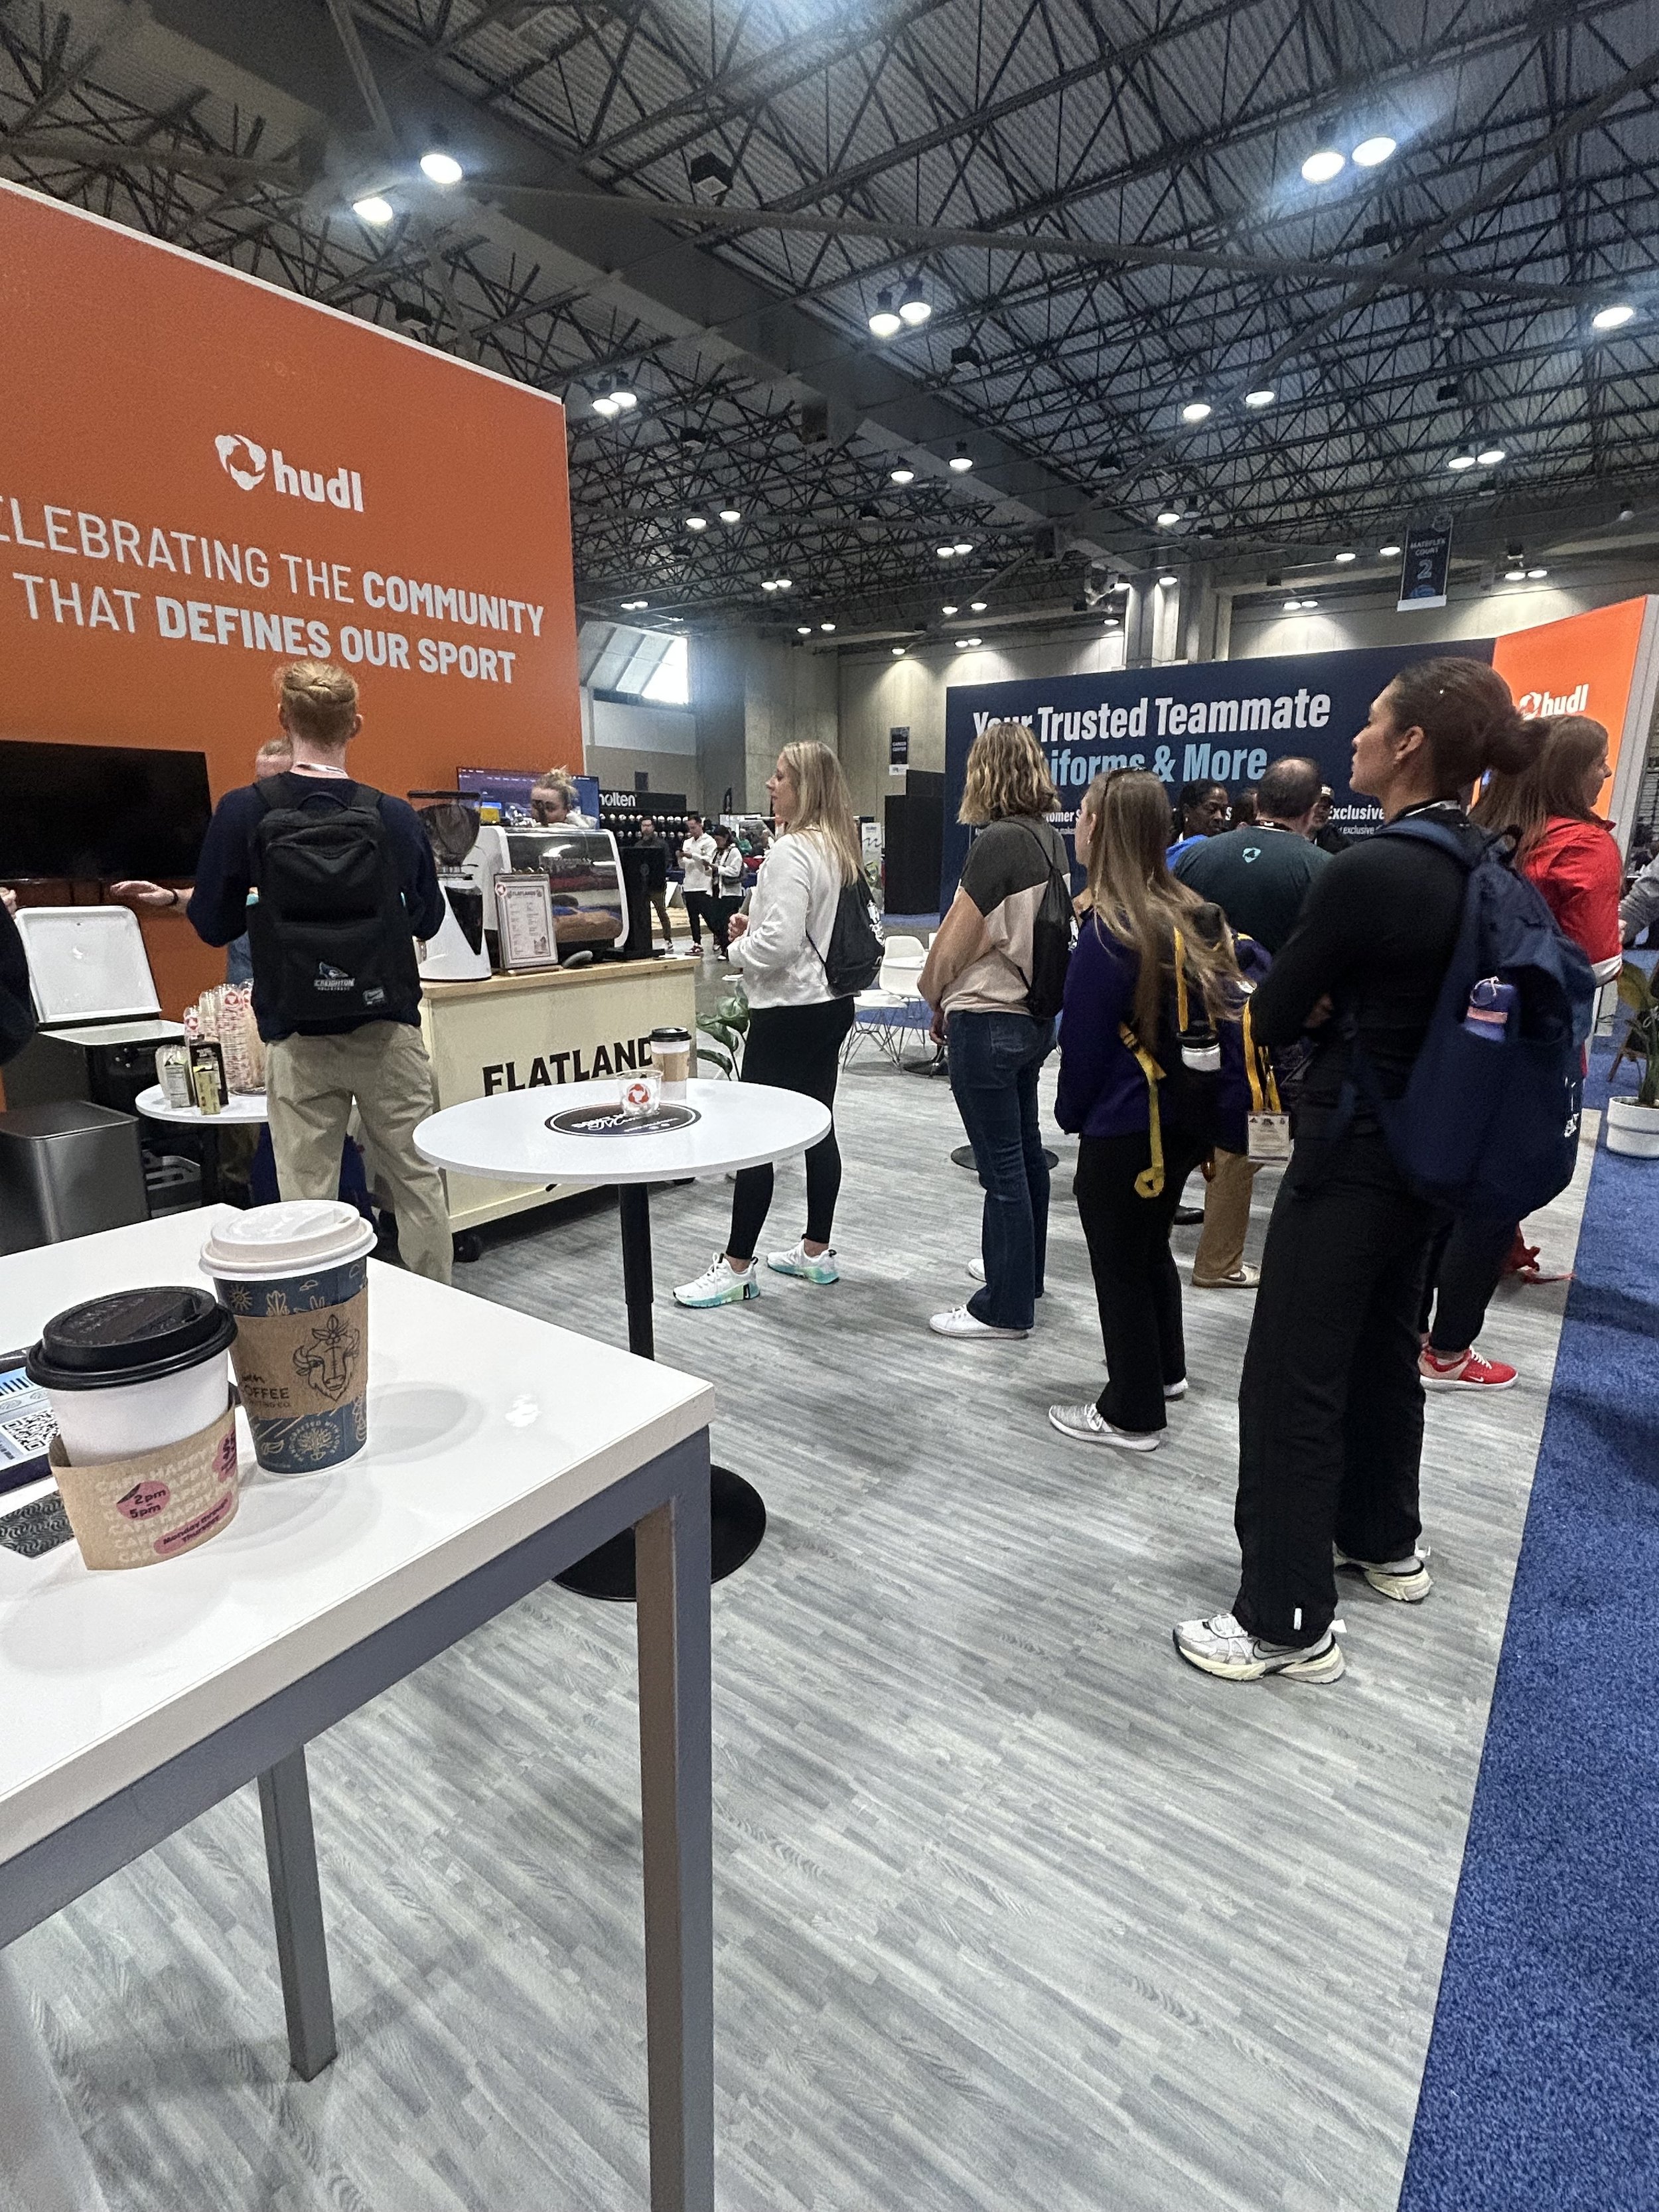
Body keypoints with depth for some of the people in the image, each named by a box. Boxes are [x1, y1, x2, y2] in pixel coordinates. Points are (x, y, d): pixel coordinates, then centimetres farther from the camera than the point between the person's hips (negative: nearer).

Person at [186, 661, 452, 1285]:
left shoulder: (242, 813, -7)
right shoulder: (396, 817, -4)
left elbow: (212, 925, 1)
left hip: (298, 1040, -1)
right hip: (388, 1031, 1)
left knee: (307, 1198, 6)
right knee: (417, 1182, 12)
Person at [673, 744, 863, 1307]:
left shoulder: (792, 852, -17)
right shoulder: (837, 847, 13)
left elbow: (779, 942, -24)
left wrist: (738, 948, -5)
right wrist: (756, 925, 12)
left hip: (788, 1012, -10)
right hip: (829, 1003, 10)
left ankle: (737, 1266, 6)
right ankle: (817, 1250, 24)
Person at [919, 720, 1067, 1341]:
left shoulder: (997, 841, -18)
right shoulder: (1051, 839, 8)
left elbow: (958, 937, -14)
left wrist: (936, 999, 5)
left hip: (987, 1020, -9)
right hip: (1035, 1012, 9)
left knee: (1002, 1165, -2)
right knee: (1024, 1150, 19)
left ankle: (1005, 1308, 8)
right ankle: (1024, 1276, 35)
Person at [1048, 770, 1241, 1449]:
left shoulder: (1110, 931, -19)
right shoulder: (1194, 915, 2)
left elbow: (1085, 1038, -14)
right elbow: (1223, 1013, 8)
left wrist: (1072, 1113, 1)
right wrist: (1207, 1101, 16)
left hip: (1124, 1128, -8)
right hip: (1185, 1118, 8)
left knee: (1120, 1264, 7)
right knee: (1152, 1243, 25)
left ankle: (1132, 1414, 20)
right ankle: (1165, 1370, 42)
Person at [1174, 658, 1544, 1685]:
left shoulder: (1371, 868, -21)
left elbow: (1273, 1016, -14)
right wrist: (1343, 1001, 1)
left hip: (1352, 1155, -9)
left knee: (1294, 1384, 1)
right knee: (1385, 1354, 23)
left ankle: (1289, 1623, 13)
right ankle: (1386, 1542, 42)